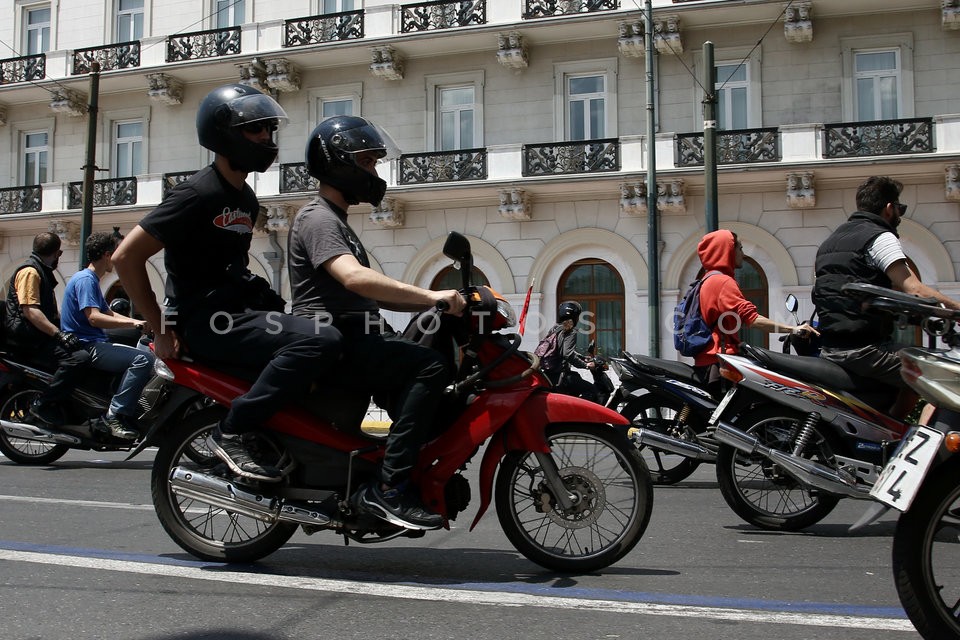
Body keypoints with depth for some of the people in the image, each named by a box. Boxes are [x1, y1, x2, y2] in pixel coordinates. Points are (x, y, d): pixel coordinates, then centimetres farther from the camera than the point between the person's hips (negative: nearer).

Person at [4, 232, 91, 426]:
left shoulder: (43, 272, 22)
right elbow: (29, 310, -23)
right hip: (28, 337, -11)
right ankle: (43, 404, -22)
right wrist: (59, 334, -28)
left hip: (40, 335, 11)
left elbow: (52, 311, 30)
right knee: (79, 357, -27)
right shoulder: (29, 271, -12)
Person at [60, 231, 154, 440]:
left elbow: (109, 313, 25)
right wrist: (132, 323, -24)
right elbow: (93, 318, -24)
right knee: (143, 359, -28)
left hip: (95, 345, 11)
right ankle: (114, 416, -29)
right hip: (86, 347, -11)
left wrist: (139, 323, 13)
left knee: (146, 357, 20)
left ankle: (132, 412, 11)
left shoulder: (91, 280, 22)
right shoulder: (85, 279, -11)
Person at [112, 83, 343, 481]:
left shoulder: (246, 199, 17)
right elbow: (126, 257, -14)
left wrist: (267, 300, 15)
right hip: (206, 321, -9)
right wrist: (162, 331, -13)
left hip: (239, 310, 10)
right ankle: (233, 432, -19)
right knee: (319, 342, -27)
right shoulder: (198, 193, -11)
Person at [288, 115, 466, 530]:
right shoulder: (318, 219, -8)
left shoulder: (336, 222, 26)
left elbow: (374, 295, 24)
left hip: (351, 340, 11)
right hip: (333, 341, -10)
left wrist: (434, 303, 11)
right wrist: (430, 296, -28)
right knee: (429, 366, -25)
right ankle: (389, 487, -27)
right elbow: (355, 278, -27)